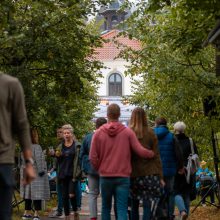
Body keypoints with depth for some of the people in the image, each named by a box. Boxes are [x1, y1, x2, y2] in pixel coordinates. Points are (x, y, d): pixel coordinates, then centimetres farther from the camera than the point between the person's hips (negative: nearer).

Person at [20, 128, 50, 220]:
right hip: (36, 174, -7)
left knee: (28, 192, 14)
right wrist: (41, 171, -12)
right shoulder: (36, 147, -15)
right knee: (37, 193, -3)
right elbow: (39, 160, -18)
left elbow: (23, 160, 12)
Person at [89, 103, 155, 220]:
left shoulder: (98, 133, -2)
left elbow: (93, 158, -3)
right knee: (122, 209, -3)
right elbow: (140, 151, -7)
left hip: (105, 176, 1)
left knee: (106, 208, 15)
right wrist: (153, 153, 13)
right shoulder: (128, 132, -4)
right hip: (123, 177, -1)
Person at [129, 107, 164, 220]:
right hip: (149, 173, -1)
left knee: (134, 205, 13)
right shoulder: (150, 133, -1)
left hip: (133, 174, 1)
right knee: (147, 205, -2)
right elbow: (156, 156, 0)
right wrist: (160, 176, 4)